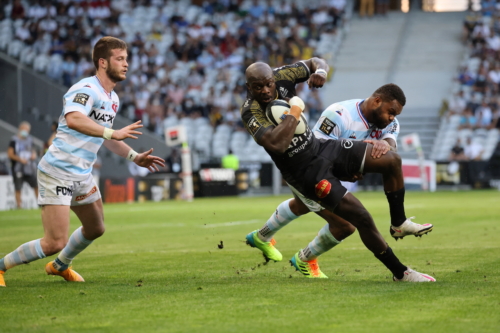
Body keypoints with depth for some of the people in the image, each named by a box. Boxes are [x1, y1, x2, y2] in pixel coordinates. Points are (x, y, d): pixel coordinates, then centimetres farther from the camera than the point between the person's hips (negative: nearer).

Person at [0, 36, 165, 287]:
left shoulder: (112, 99, 14)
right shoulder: (86, 89, -17)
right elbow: (73, 119, -38)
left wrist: (135, 157, 22)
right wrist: (112, 132, -42)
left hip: (82, 176, 10)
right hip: (57, 173, -10)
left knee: (95, 229, 22)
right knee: (55, 243, -13)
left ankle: (61, 265, 47)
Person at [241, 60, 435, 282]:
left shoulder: (281, 77, -5)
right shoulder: (251, 112, -22)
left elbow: (315, 62, 11)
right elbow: (276, 144, -39)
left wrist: (319, 71, -13)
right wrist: (294, 112, -27)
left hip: (322, 148, 7)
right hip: (307, 173, -7)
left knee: (392, 160, -4)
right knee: (362, 220, -13)